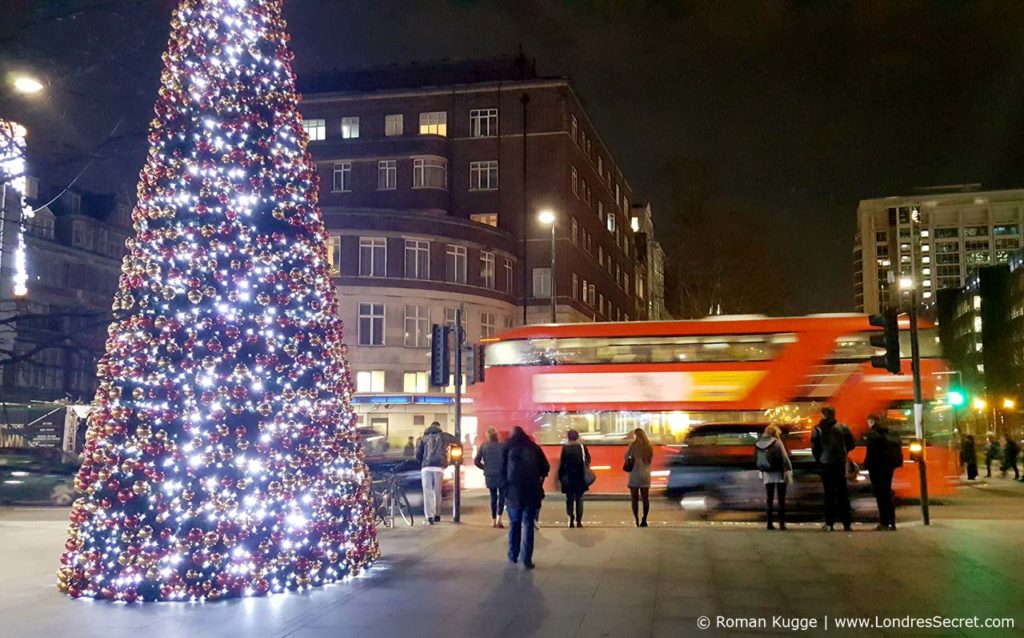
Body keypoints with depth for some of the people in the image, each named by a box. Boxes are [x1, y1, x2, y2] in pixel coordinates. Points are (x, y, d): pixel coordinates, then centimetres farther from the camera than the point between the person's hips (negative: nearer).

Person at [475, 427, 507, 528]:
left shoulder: (483, 446, -1)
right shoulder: (502, 446, -10)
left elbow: (476, 461, -1)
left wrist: (485, 468, 12)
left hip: (489, 476, 3)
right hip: (502, 475, -3)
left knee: (493, 497, 15)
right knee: (502, 496, 9)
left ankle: (493, 520, 17)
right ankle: (498, 517, -8)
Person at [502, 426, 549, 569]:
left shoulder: (507, 448, 5)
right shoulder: (534, 448, 9)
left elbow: (502, 469, -1)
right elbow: (545, 468, 8)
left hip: (514, 490, 0)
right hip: (532, 490, 0)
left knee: (514, 523, 14)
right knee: (528, 524, 1)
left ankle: (513, 556, 16)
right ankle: (527, 559, -5)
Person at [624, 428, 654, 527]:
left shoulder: (633, 445, -8)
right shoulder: (649, 446, 1)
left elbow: (626, 457, 0)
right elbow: (651, 459, 9)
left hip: (635, 474, -3)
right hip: (646, 475, 3)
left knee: (634, 498, 4)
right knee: (645, 498, 8)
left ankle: (636, 520, 1)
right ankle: (644, 520, 6)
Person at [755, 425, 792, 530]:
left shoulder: (758, 444, 4)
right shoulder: (777, 442, -12)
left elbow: (756, 459, 9)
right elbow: (785, 458, -15)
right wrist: (788, 470, -12)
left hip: (767, 474, 4)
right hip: (779, 474, -4)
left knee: (769, 499, 11)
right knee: (781, 500, 3)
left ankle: (770, 523, 9)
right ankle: (782, 523, -1)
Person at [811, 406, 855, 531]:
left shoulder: (817, 430, -6)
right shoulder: (843, 428, -3)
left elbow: (814, 448, -5)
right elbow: (851, 445, 2)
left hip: (825, 465, -1)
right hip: (840, 464, 1)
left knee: (829, 494, 5)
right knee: (843, 494, 8)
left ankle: (829, 523, 2)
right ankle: (846, 523, 7)